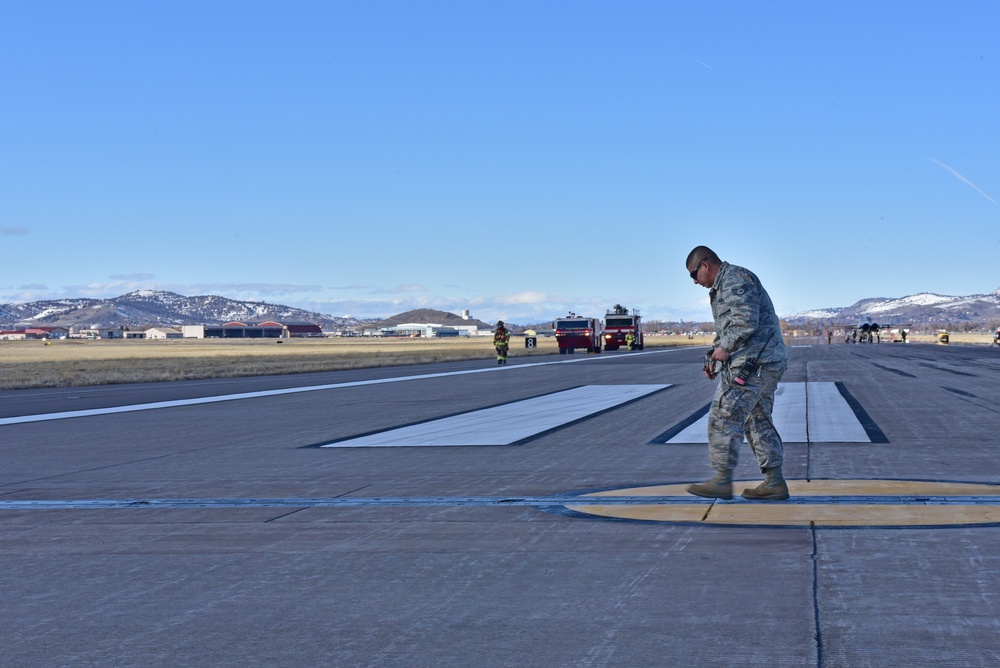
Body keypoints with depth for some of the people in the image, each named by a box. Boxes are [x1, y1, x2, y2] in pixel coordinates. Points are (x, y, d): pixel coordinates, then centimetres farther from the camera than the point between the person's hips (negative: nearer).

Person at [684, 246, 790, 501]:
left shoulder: (735, 279, -10)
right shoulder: (724, 286, 24)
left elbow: (746, 321, -22)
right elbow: (726, 329, 29)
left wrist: (725, 348, -12)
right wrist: (714, 357, 16)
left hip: (752, 363, -11)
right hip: (765, 364, 11)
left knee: (724, 417, -8)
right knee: (758, 421, 11)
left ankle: (722, 481, -6)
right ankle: (774, 482, 10)